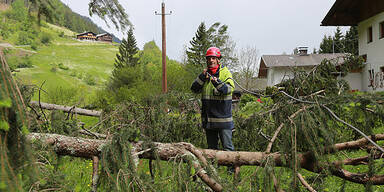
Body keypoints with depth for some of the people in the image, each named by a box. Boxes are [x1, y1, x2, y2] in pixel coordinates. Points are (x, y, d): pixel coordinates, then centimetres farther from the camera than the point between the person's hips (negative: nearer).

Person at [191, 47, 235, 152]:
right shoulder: (205, 74, 13)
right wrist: (202, 77, -10)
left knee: (227, 146, -4)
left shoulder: (225, 73, -2)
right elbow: (194, 89, 2)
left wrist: (217, 82, -33)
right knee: (211, 147, 15)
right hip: (208, 117, 5)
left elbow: (229, 89, -18)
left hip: (223, 117, -5)